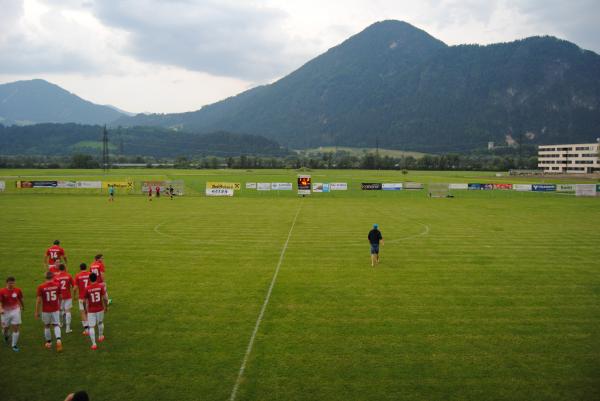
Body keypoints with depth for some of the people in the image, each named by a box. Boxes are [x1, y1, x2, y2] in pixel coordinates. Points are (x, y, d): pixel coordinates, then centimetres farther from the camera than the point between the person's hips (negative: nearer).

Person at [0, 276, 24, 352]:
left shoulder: (18, 290, -4)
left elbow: (20, 299, 12)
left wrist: (22, 306, 27)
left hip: (15, 311, 1)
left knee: (16, 328, -5)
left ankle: (14, 345, 7)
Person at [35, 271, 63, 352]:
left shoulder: (41, 287, -11)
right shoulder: (57, 285, -6)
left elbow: (38, 300, -8)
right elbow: (60, 297, 5)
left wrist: (37, 312, 1)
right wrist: (59, 306, 22)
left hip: (46, 310, -1)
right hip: (55, 309, 1)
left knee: (47, 326, 17)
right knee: (56, 325, 10)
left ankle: (49, 343, 29)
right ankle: (58, 340, -13)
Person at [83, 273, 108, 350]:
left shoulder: (87, 288, -10)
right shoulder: (101, 286, -9)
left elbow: (85, 301, -3)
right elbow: (105, 298, -8)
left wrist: (86, 309, 13)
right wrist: (106, 306, 7)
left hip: (91, 310, -2)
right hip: (100, 309, 2)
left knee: (91, 327, 3)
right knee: (100, 323, 26)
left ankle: (94, 344, -3)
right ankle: (100, 337, 45)